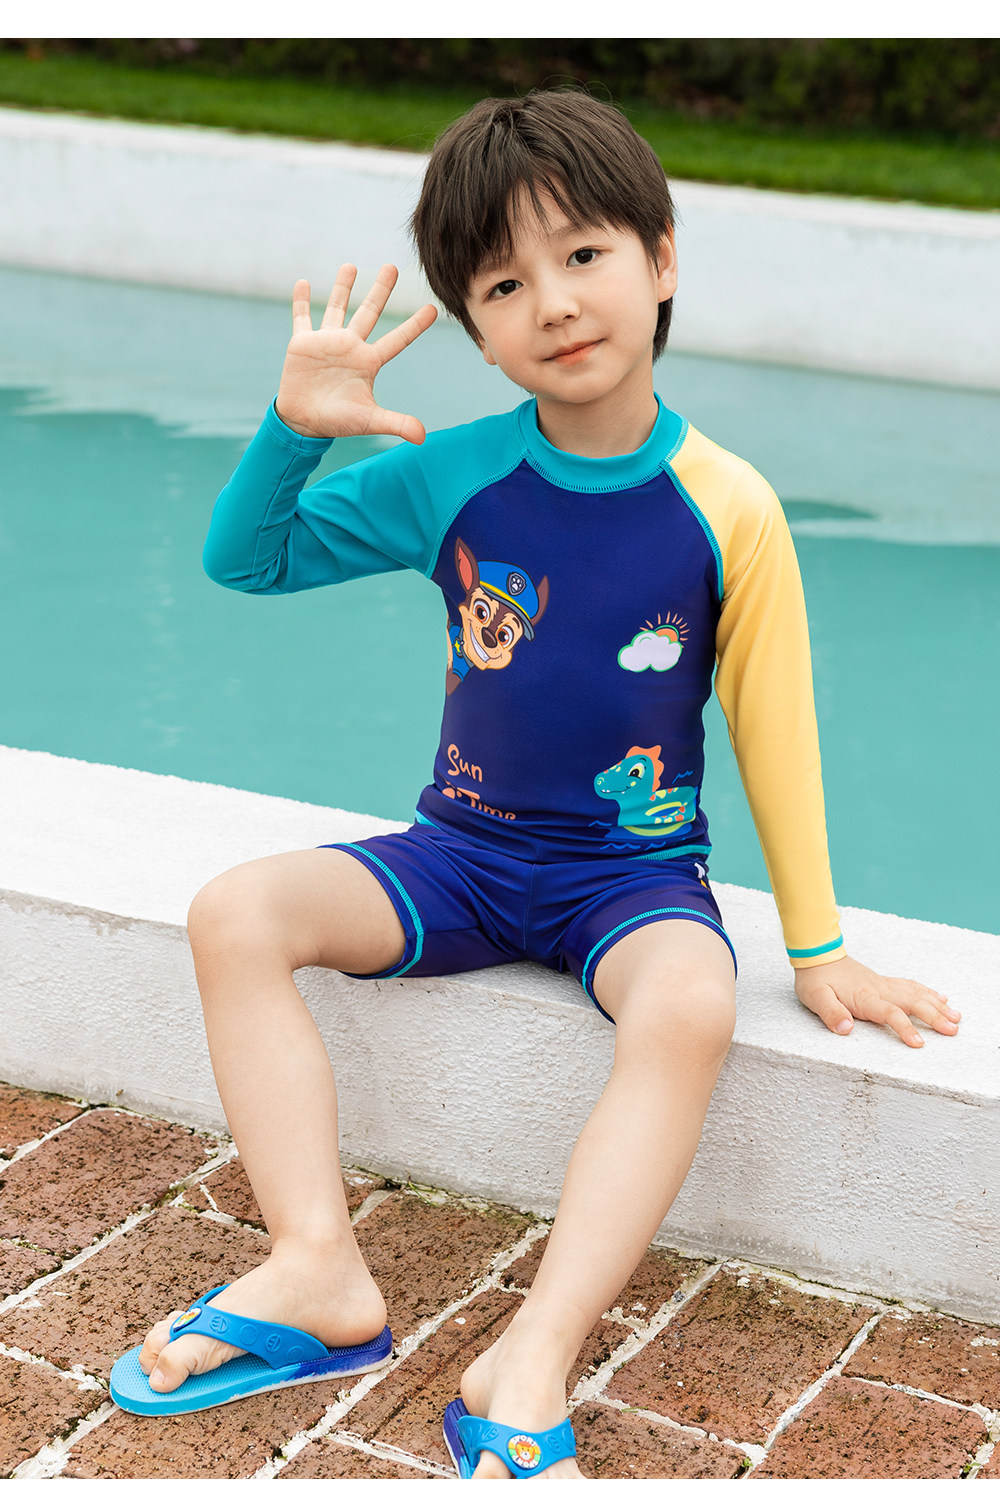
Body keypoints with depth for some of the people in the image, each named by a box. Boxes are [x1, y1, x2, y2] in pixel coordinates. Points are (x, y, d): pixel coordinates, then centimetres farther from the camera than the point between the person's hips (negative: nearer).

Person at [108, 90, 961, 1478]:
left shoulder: (727, 509, -11)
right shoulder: (449, 478, -5)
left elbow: (775, 731, -2)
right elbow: (243, 561, 2)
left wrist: (818, 949, 2)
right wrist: (296, 427, -17)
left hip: (637, 876, -3)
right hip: (464, 853, 3)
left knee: (690, 1006, -35)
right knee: (237, 912, -18)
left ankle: (529, 1366, -33)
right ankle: (320, 1271, -21)